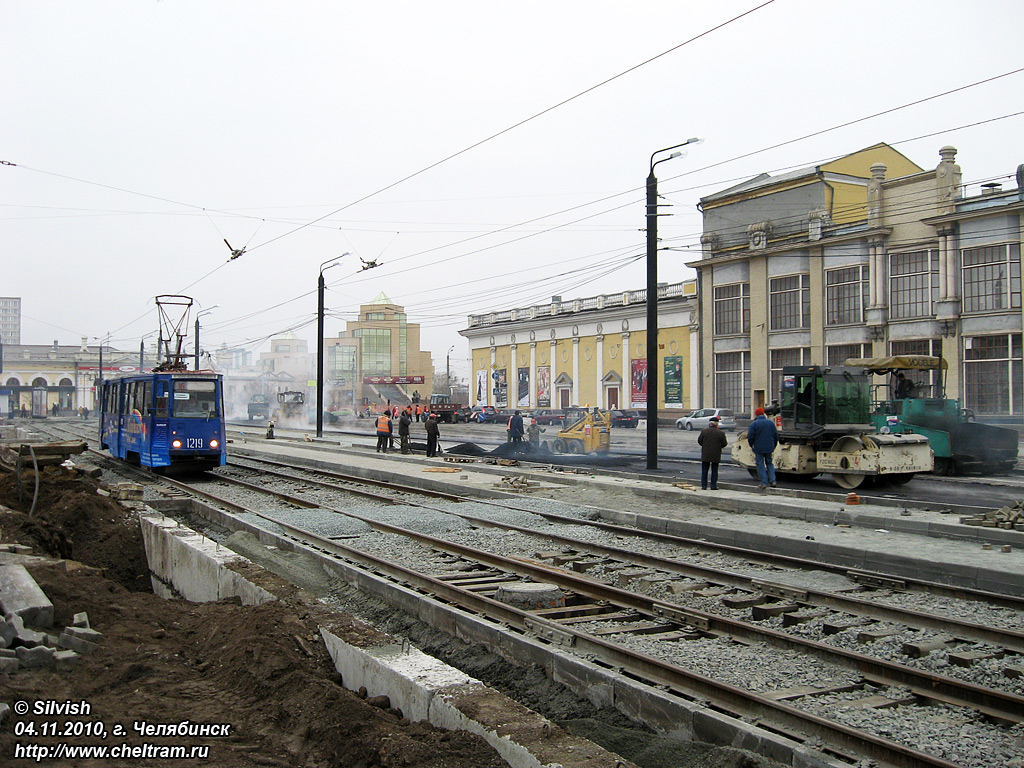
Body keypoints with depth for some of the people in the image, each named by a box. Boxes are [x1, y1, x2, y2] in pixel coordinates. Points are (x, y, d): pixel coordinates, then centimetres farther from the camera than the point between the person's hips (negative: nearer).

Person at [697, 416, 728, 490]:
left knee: (704, 470, 9)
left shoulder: (704, 431, -6)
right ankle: (713, 486, 7)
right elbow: (724, 444, -2)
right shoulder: (721, 433, -7)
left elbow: (699, 441, -1)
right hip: (716, 456, 0)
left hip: (705, 455, 1)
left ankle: (704, 486, 8)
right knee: (714, 471, 8)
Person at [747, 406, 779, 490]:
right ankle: (772, 481, 8)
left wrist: (751, 446, 4)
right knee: (769, 463, 18)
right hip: (769, 448, 4)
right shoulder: (771, 422, 7)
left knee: (760, 465, 2)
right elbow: (776, 435, 11)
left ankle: (764, 483, -1)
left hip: (759, 448, -4)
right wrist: (773, 446, 20)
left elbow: (750, 436, -12)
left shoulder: (754, 424, -9)